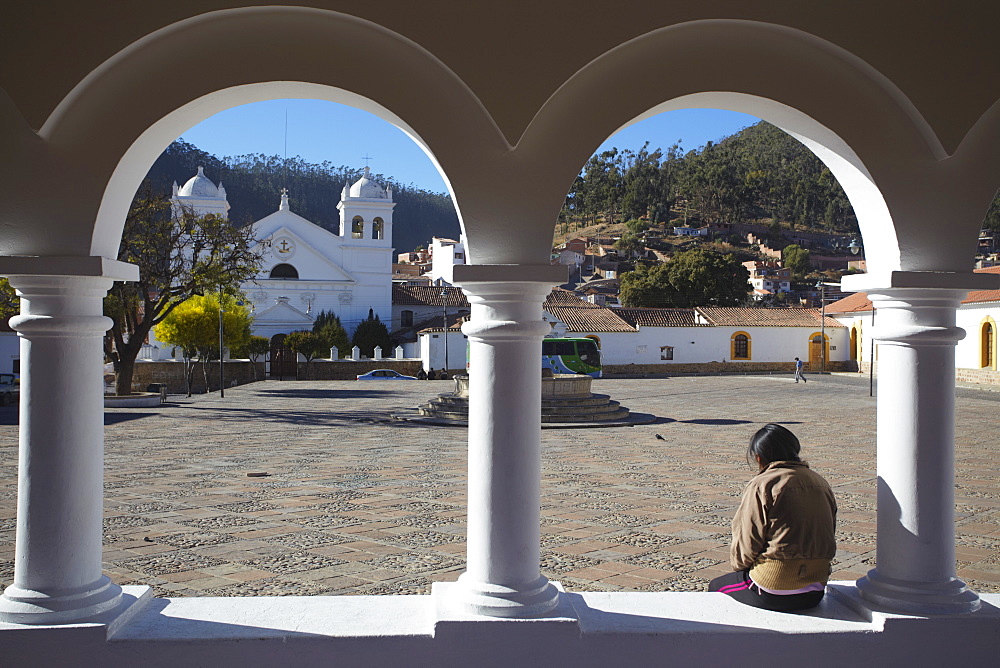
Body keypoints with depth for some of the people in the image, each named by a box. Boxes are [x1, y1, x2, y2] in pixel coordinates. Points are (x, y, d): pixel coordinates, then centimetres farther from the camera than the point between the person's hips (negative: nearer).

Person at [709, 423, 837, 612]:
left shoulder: (762, 485, -13)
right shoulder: (821, 483, 7)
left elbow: (746, 544, -11)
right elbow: (825, 537, 12)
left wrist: (738, 565, 11)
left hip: (773, 593, -6)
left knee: (716, 587, 19)